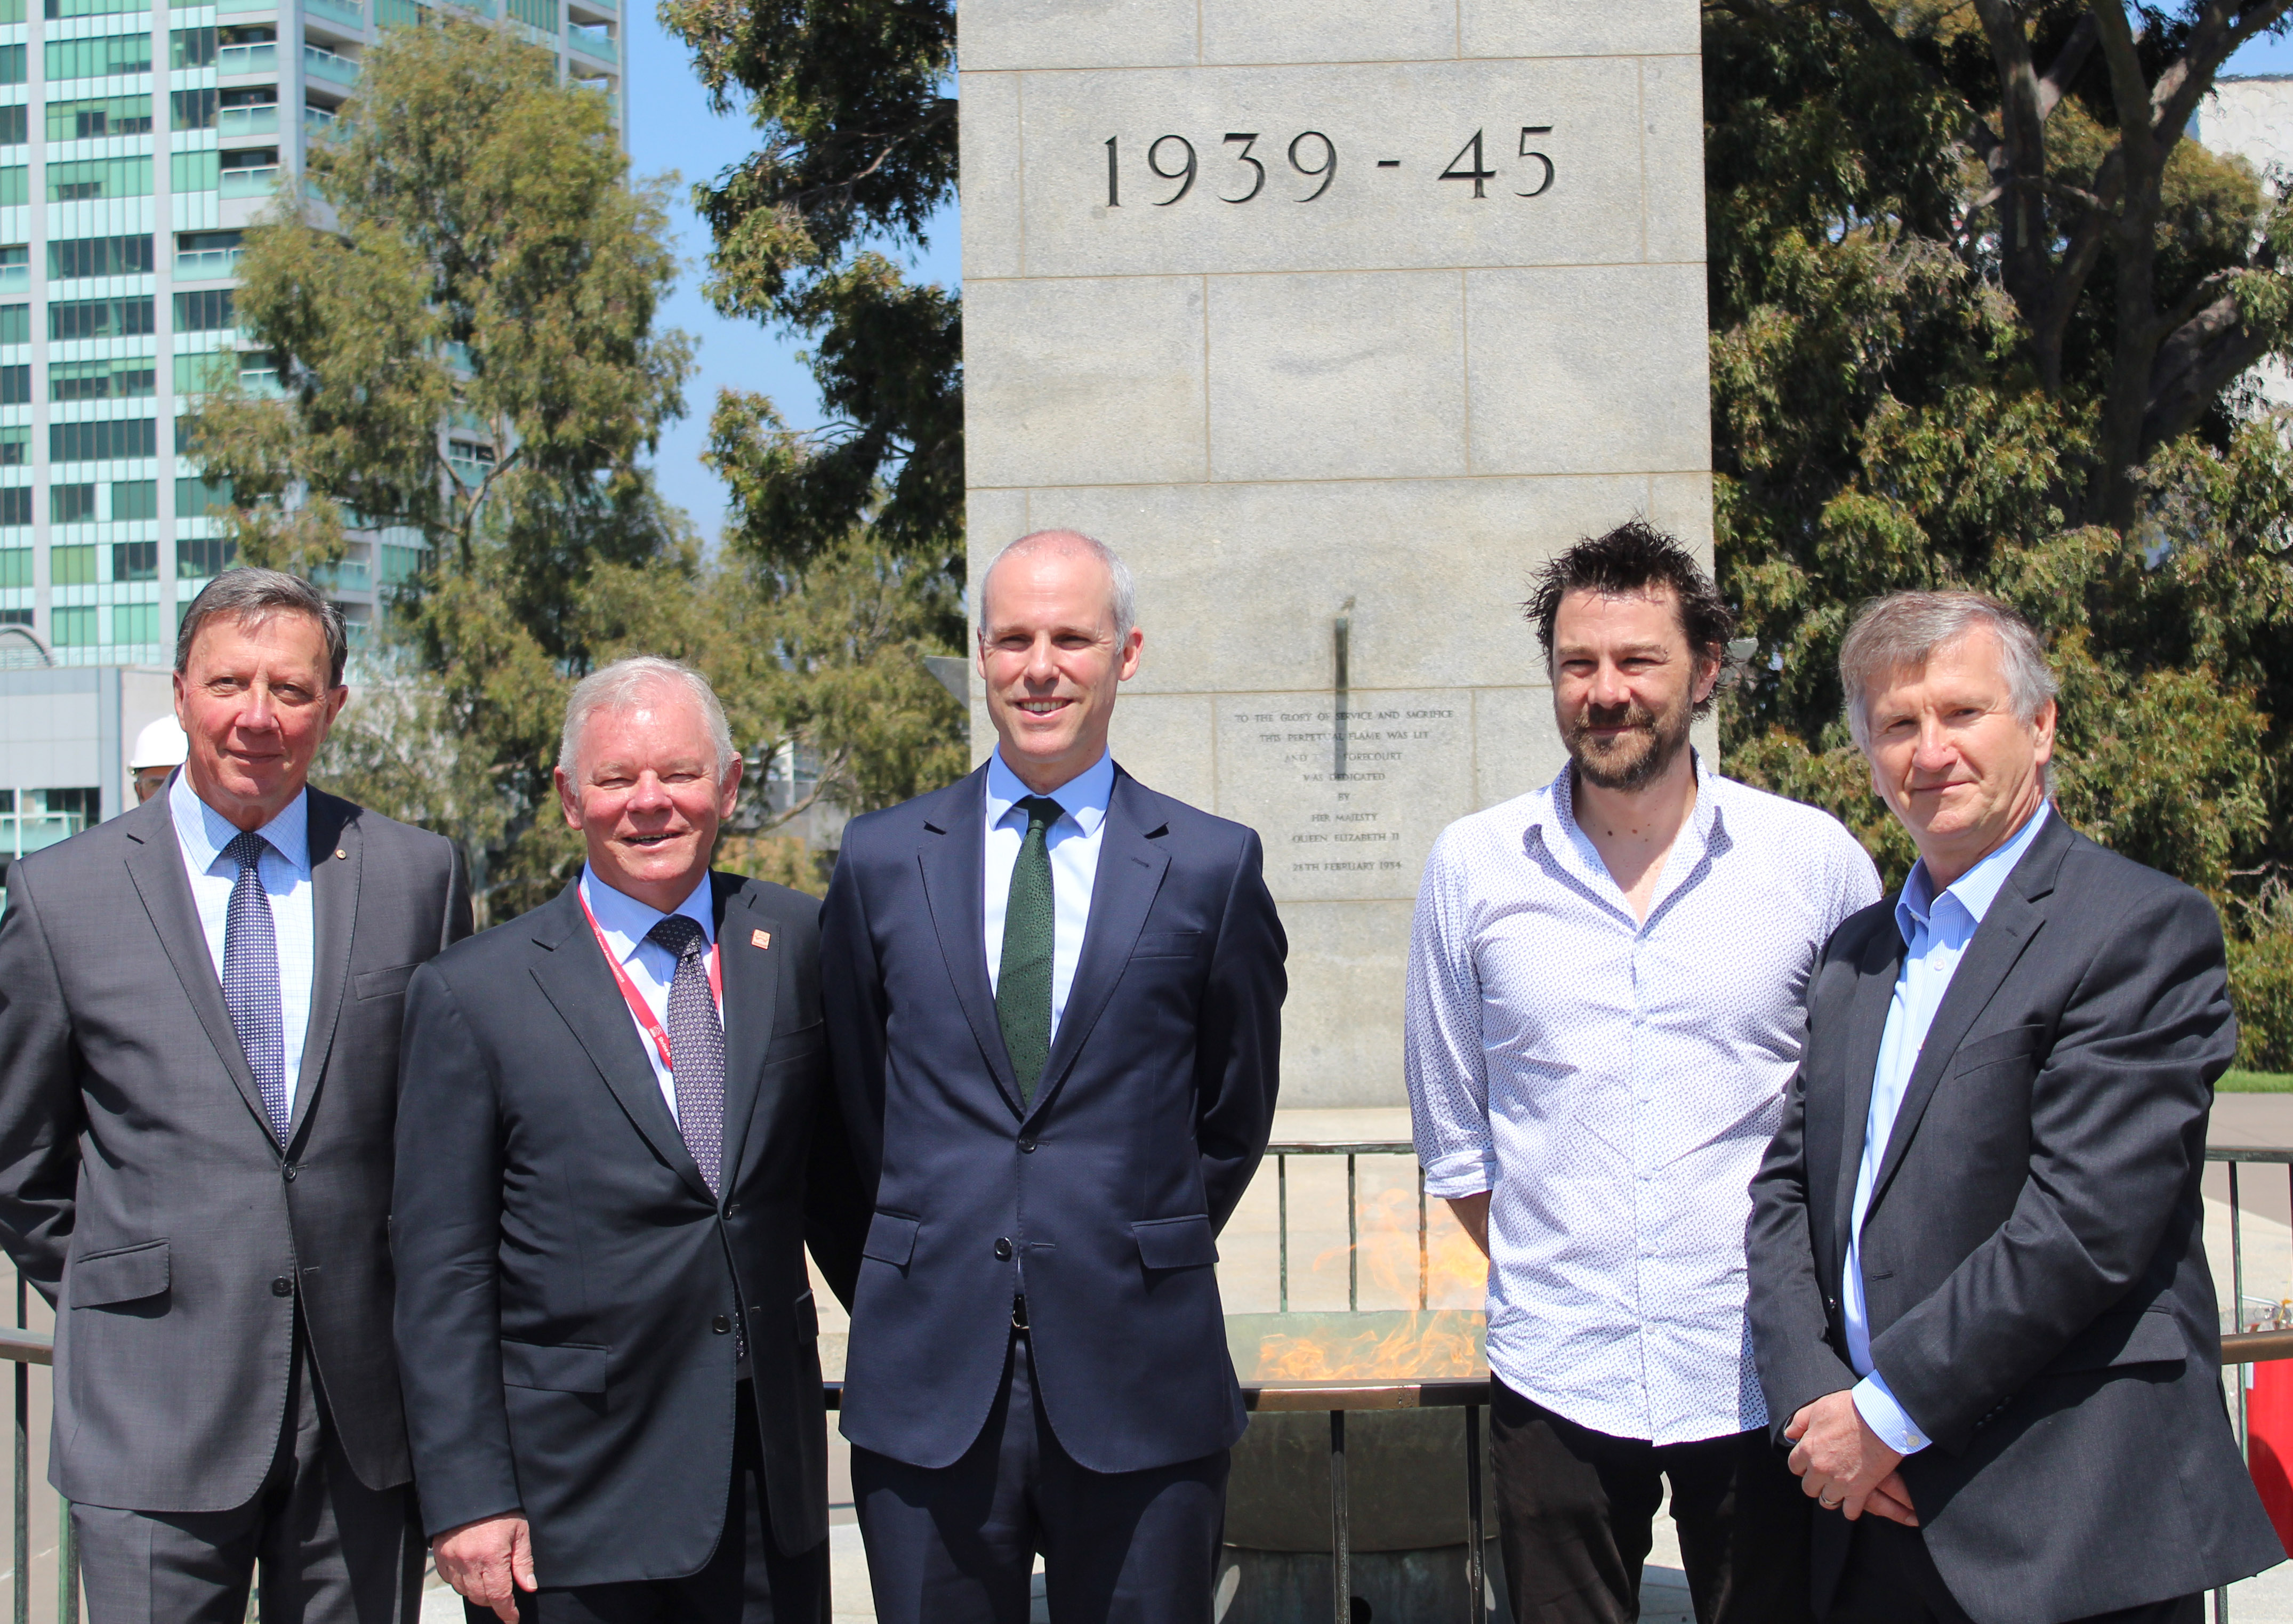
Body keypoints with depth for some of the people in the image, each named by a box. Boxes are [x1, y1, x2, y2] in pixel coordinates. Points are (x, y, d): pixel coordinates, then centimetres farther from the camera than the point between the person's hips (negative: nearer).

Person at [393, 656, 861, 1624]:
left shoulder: (796, 945, 5)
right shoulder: (474, 995, -3)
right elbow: (440, 1275, -4)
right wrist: (466, 1501, -8)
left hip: (774, 1480, 3)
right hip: (574, 1501, -3)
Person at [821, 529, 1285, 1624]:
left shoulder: (1212, 867, 2)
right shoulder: (882, 862, 6)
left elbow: (1234, 1116, 9)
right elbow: (859, 1100, 14)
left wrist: (1148, 1258, 10)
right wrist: (930, 1257, 11)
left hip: (1136, 1380, -1)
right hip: (930, 1383, 1)